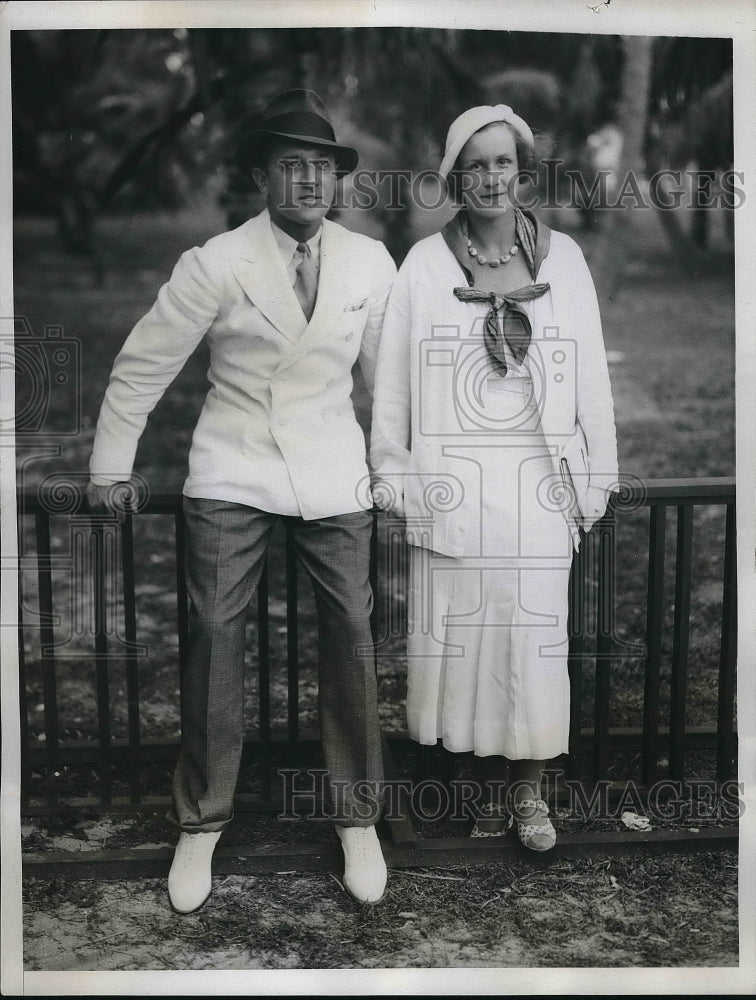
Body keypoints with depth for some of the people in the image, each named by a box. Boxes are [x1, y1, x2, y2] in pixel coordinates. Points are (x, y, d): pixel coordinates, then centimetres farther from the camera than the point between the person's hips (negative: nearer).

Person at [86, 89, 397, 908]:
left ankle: (357, 818, 20)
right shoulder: (215, 263, -7)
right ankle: (200, 823, 15)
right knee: (214, 637, -3)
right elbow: (143, 366, 1)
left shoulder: (371, 263, 1)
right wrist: (109, 467, 5)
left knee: (350, 636, 2)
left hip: (334, 477, 2)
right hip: (232, 475, -2)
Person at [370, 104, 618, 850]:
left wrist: (596, 475, 5)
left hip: (538, 482, 1)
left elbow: (590, 373, 6)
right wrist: (393, 474, 1)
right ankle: (489, 782, 22)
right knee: (461, 635, 4)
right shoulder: (425, 263, 1)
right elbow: (394, 377, 3)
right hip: (452, 484, -1)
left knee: (535, 636, 4)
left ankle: (528, 788, 19)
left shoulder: (562, 258, 5)